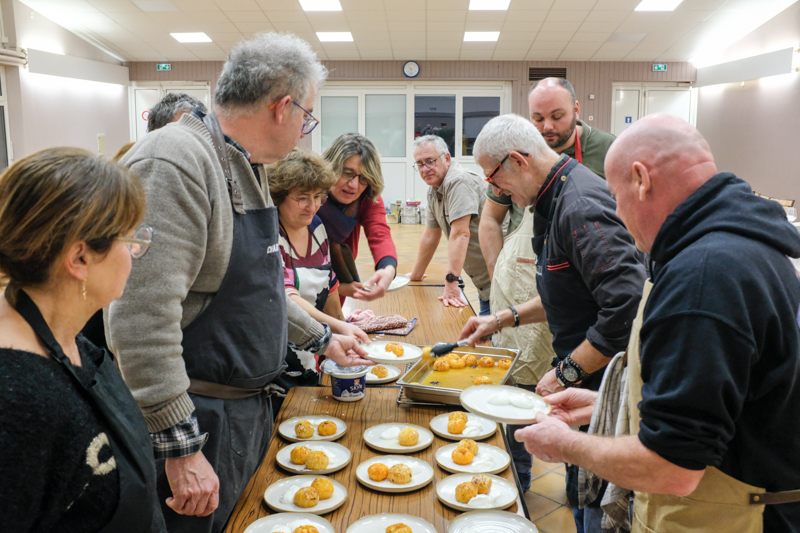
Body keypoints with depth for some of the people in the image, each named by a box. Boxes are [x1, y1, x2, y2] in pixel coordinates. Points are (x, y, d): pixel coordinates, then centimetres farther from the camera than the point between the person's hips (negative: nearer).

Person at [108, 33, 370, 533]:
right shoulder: (175, 162, -23)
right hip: (199, 419, -9)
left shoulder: (246, 168, 10)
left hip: (248, 406, 9)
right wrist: (182, 447, -26)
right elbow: (144, 319, -29)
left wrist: (322, 338, 24)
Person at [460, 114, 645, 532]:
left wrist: (567, 374, -21)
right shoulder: (557, 199, 11)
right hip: (583, 379, 10)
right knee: (581, 497, 22)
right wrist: (504, 319, 17)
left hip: (604, 387, -10)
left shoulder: (581, 207, -23)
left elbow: (627, 307, -30)